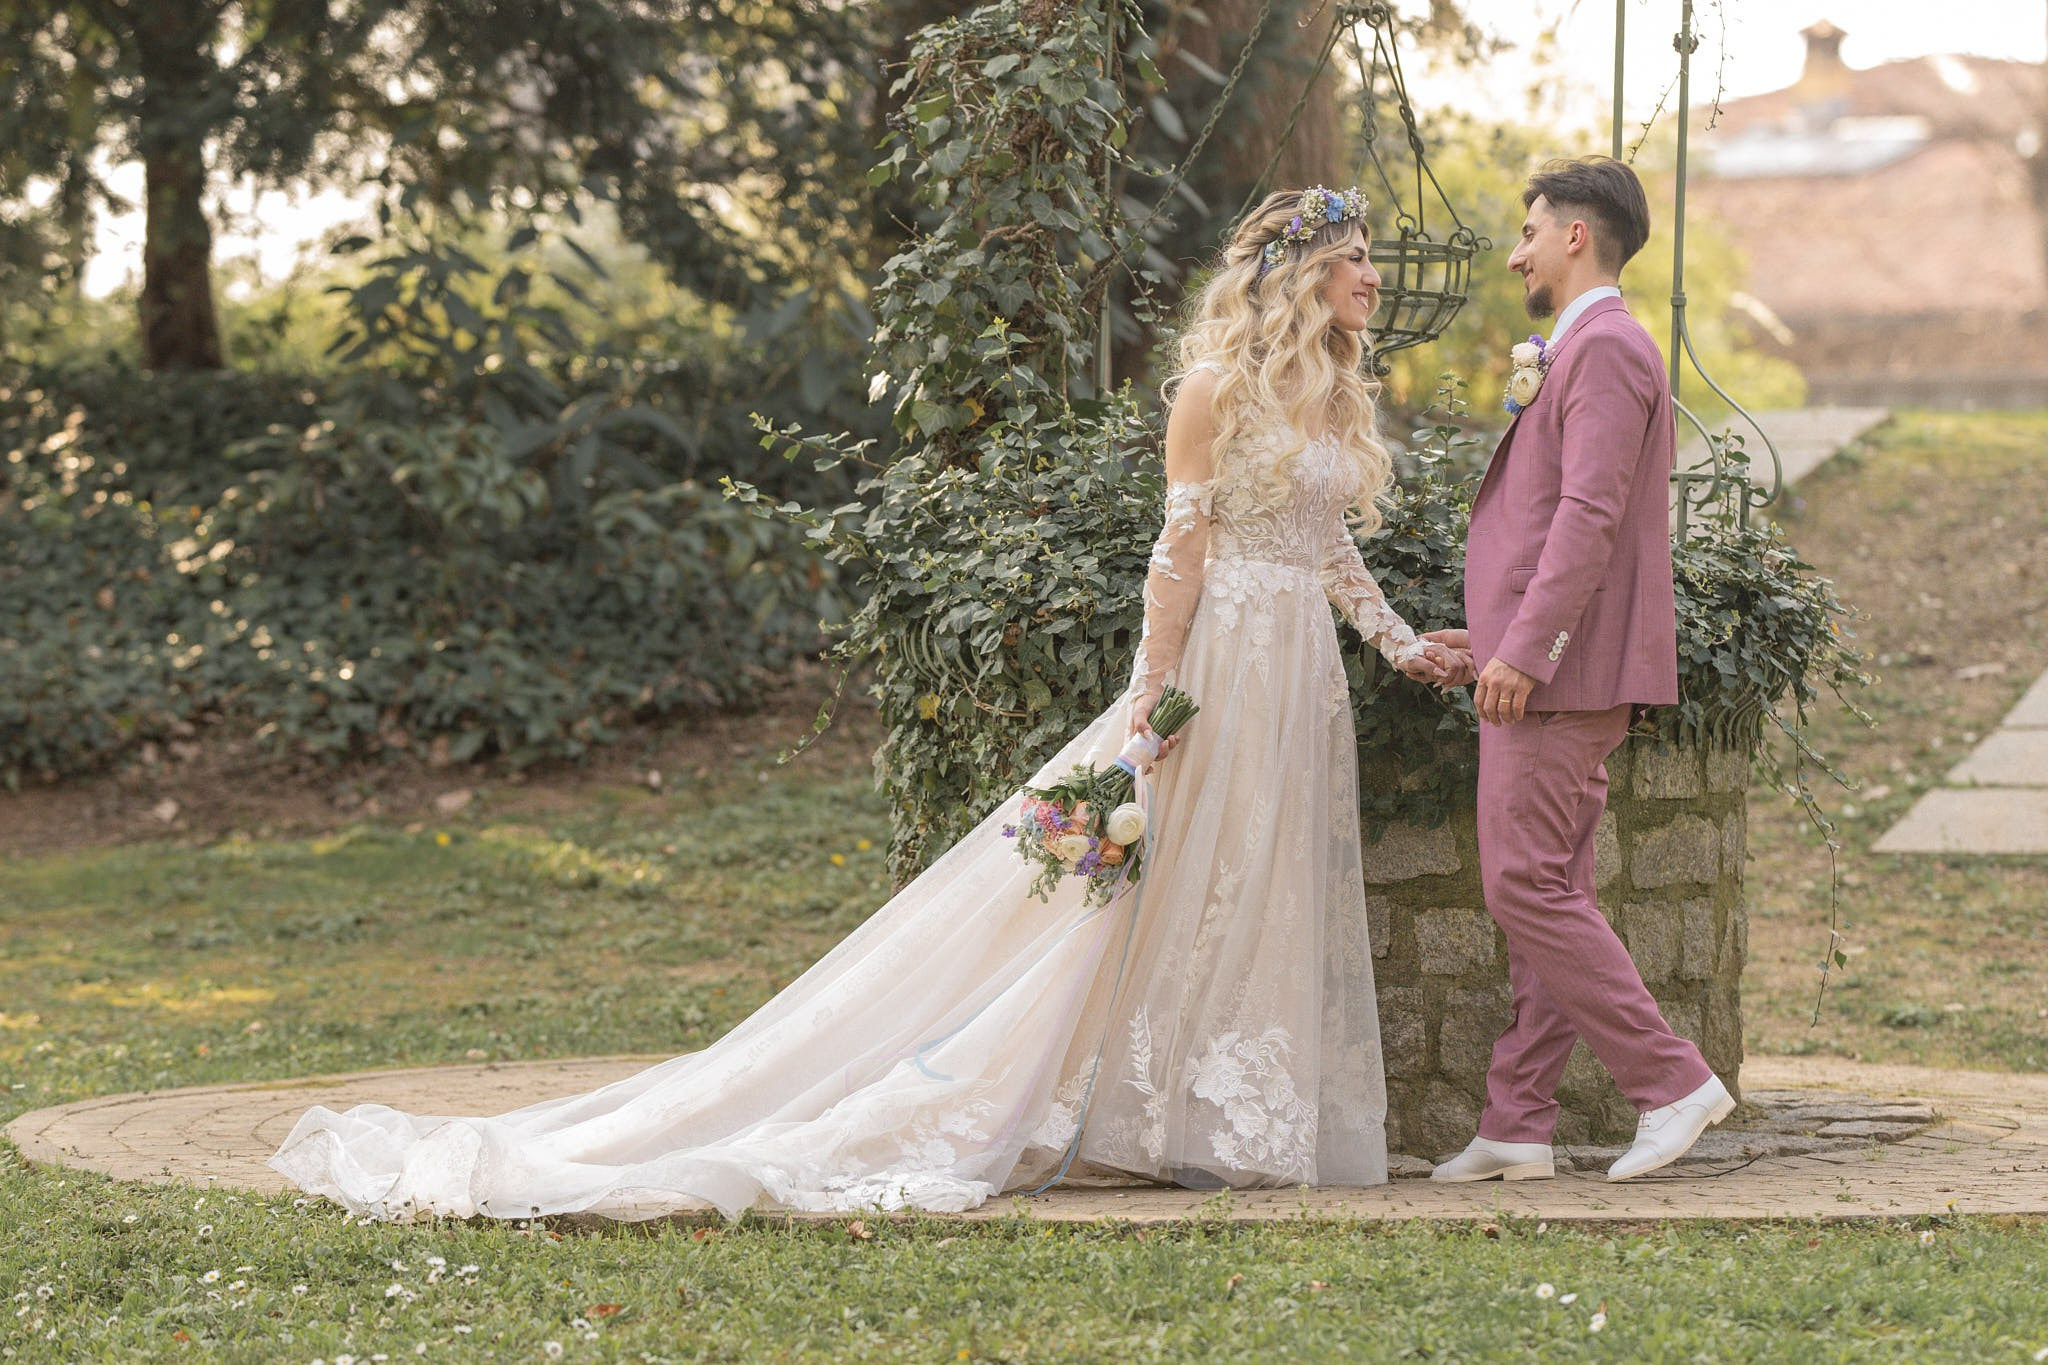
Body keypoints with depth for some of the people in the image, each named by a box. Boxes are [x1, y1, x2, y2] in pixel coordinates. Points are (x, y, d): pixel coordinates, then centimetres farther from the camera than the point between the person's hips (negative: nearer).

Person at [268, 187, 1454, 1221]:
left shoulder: (1342, 395, 14)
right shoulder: (1220, 386, -9)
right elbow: (1183, 546, -12)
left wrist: (1401, 643, 17)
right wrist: (1154, 692, -15)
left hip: (1303, 673, 8)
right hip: (1223, 661, -8)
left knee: (1267, 897, 6)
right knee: (1173, 893, -5)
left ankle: (1229, 1126, 10)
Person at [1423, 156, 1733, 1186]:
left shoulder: (1606, 347, -12)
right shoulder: (1579, 351, 21)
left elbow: (1590, 515, -21)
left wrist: (1523, 649, -25)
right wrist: (1496, 633, 25)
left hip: (1562, 674, -10)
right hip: (1544, 668, 10)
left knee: (1527, 888, -11)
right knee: (1545, 895, 8)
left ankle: (1671, 1081, -7)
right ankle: (1517, 1127, 10)